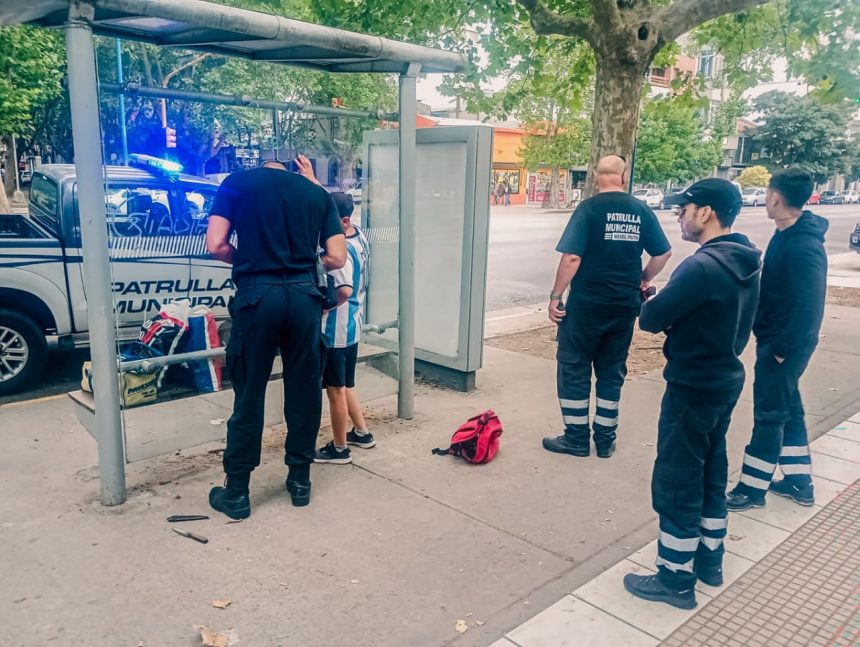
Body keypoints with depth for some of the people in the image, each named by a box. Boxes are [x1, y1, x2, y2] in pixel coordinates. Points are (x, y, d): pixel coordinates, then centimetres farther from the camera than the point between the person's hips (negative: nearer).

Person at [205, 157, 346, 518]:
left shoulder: (237, 183, 7)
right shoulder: (318, 193, 13)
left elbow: (216, 245, -3)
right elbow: (337, 258, 6)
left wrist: (248, 258, 15)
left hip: (258, 295, -2)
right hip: (304, 295, 2)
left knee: (249, 394, 7)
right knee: (304, 391, 13)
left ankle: (236, 493, 17)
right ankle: (300, 481, 25)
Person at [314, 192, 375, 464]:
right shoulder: (359, 236, 4)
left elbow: (344, 291, -34)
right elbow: (331, 203, 19)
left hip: (335, 330, -9)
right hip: (352, 327, 9)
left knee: (335, 390, 4)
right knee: (345, 385, 22)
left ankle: (339, 448, 16)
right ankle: (361, 432, 33)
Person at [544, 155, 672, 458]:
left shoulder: (589, 208, -9)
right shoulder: (641, 211, 4)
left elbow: (572, 258, -16)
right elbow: (663, 254, 10)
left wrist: (555, 296, -10)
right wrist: (643, 280, 24)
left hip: (587, 303, -4)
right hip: (625, 304, 5)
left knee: (574, 368, 7)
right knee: (612, 370, 14)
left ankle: (577, 437, 13)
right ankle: (605, 439, 21)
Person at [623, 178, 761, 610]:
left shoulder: (702, 267, -25)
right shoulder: (745, 263, 5)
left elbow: (650, 319, -19)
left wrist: (655, 305, 2)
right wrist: (675, 315, 2)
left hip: (692, 388, -9)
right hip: (724, 380, 9)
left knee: (677, 483, 3)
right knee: (709, 475, 21)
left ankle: (676, 580, 16)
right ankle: (709, 559, 37)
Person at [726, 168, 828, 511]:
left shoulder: (804, 246, -24)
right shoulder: (787, 235, 6)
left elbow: (809, 306, -26)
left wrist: (783, 350, -21)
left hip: (784, 345, -10)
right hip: (774, 339, 10)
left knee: (769, 414, 1)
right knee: (788, 409, 18)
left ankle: (752, 488, 15)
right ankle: (799, 482, 32)